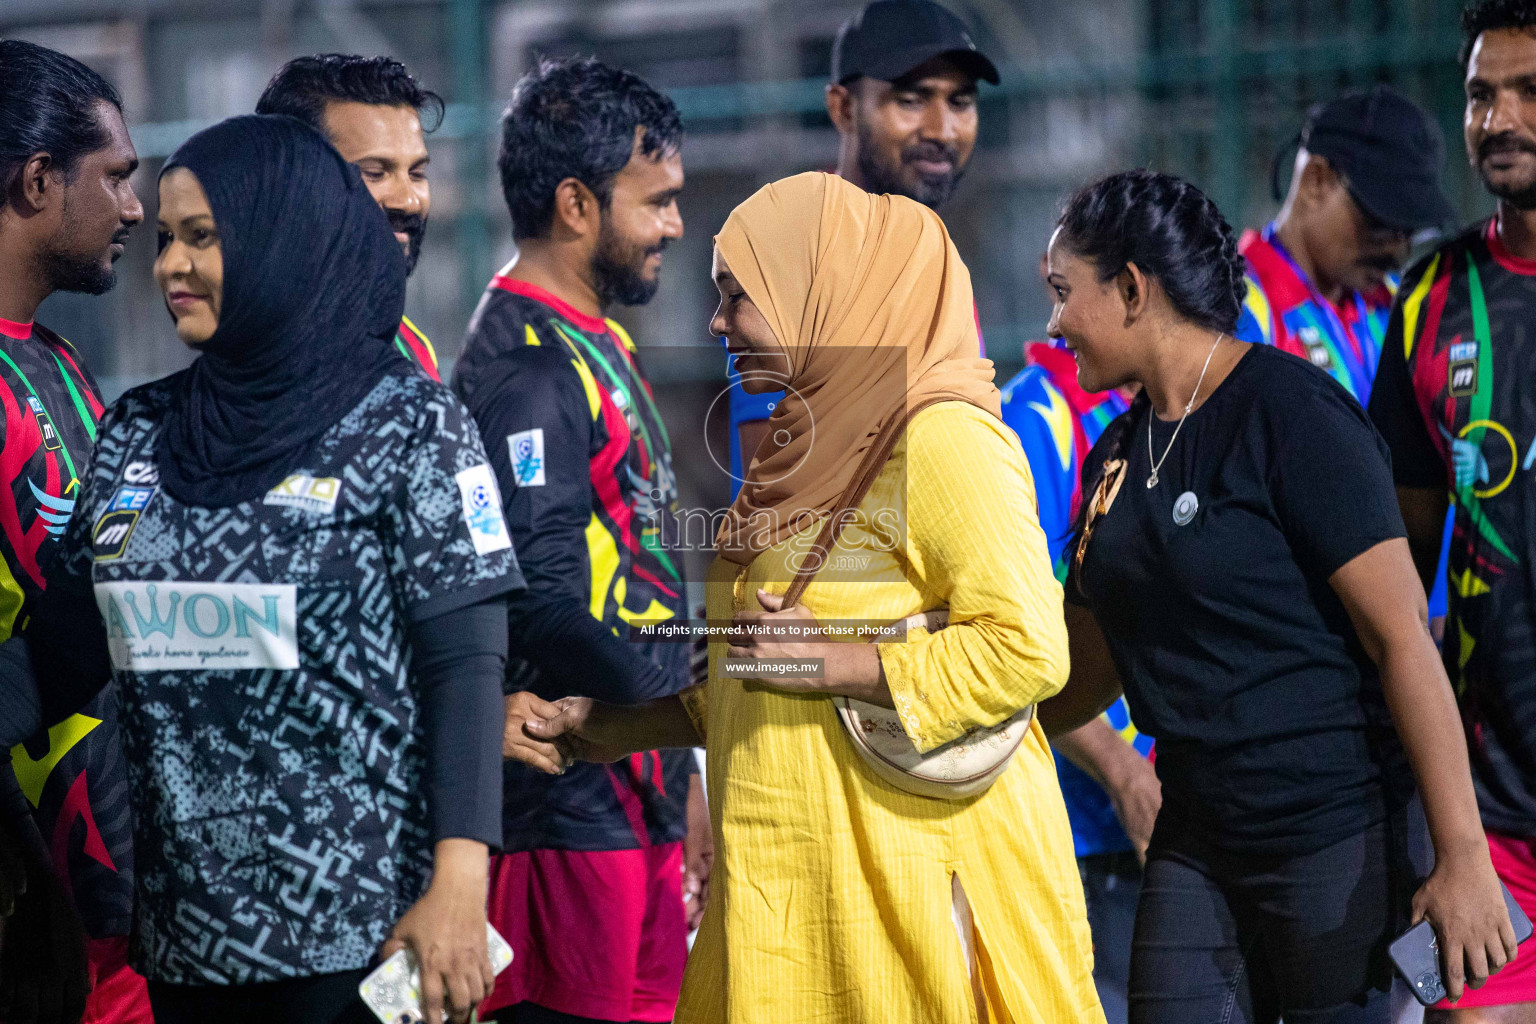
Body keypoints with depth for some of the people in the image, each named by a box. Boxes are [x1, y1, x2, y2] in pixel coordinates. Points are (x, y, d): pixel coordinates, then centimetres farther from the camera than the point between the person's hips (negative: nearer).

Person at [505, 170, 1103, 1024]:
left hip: (908, 877, -8)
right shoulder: (809, 450, 17)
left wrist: (837, 663, -18)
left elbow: (1030, 648, -19)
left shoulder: (941, 439, -10)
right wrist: (611, 729, 17)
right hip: (797, 882, 8)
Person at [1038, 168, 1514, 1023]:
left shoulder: (1288, 410, -13)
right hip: (1198, 843, 7)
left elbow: (1404, 637, -17)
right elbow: (1086, 677, 21)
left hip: (1335, 838, -7)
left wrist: (1463, 855, -20)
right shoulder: (1119, 457, 12)